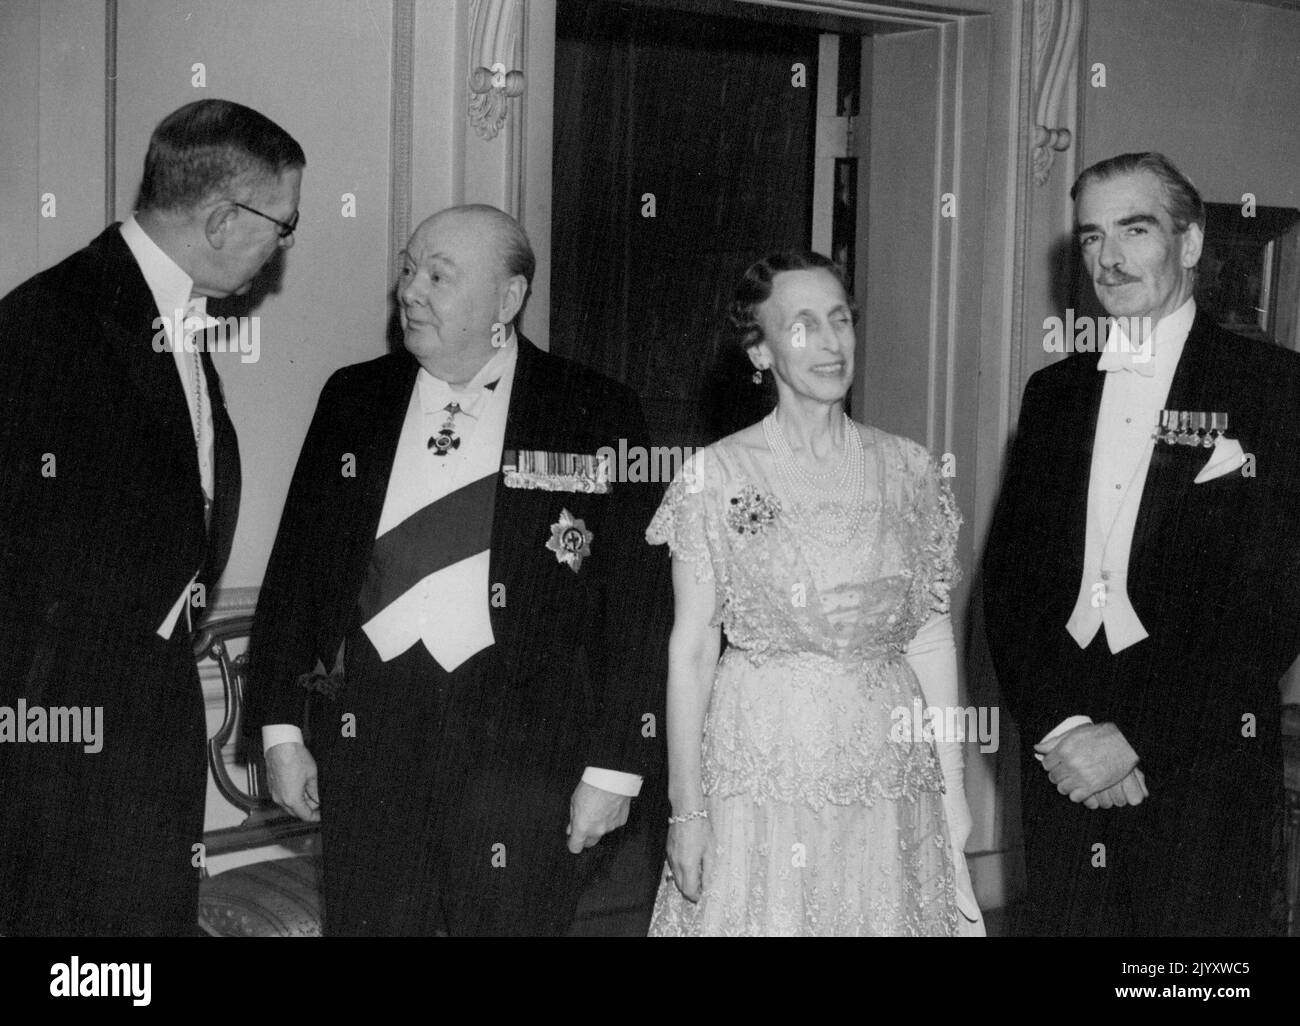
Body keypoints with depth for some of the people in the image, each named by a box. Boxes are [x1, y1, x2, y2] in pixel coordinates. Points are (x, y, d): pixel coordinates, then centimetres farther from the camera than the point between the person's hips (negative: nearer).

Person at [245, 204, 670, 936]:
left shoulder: (596, 417, -4)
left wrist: (615, 768, -7)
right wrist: (281, 726, 7)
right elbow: (297, 567, 10)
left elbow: (634, 610, -4)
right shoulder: (354, 400, 7)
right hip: (369, 745, 3)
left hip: (527, 756, -3)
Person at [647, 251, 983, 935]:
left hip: (888, 768, 3)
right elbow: (690, 648, -4)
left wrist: (952, 787, 3)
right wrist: (686, 808, -6)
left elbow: (931, 635, 6)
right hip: (759, 768, -2)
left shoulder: (908, 469, 3)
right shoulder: (717, 475, -5)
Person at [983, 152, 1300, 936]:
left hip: (1200, 767, -3)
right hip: (1064, 759, 4)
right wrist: (1057, 725, -8)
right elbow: (1010, 575, 7)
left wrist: (1139, 744, -14)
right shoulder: (1054, 392, 11)